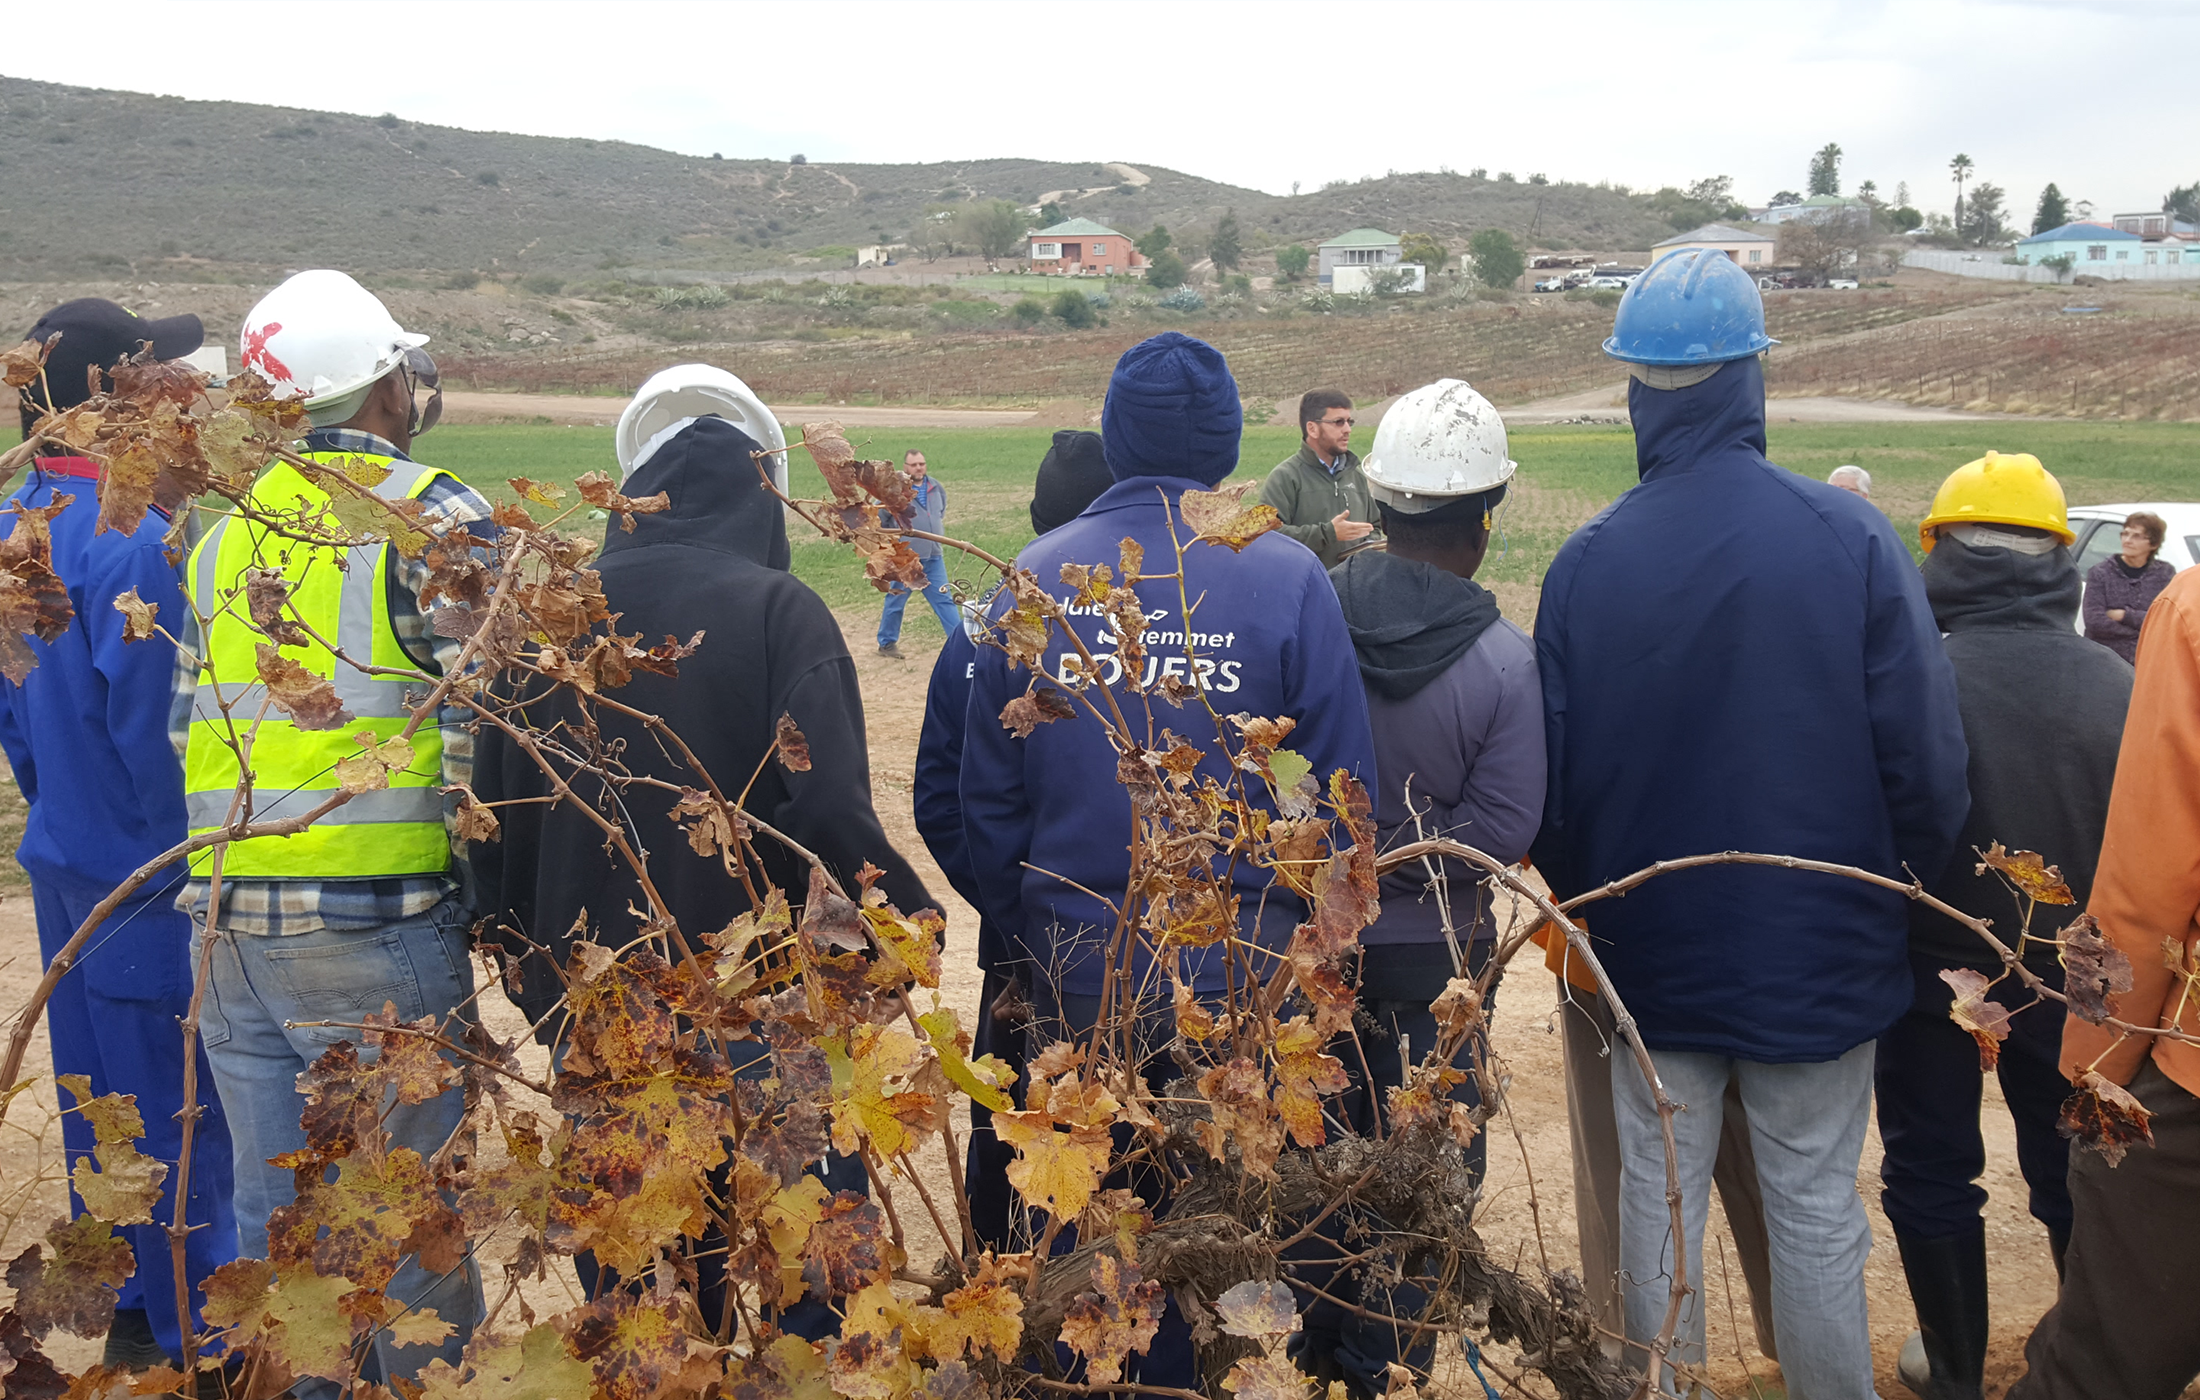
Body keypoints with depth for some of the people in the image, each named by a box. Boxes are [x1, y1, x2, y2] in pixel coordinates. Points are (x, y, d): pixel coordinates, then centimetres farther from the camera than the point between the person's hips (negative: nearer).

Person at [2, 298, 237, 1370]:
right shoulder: (134, 543, -22)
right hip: (145, 878, -9)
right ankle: (197, 1330, 16)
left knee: (100, 1090, 18)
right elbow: (153, 725, -23)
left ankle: (132, 1307, 34)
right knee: (181, 1102, 3)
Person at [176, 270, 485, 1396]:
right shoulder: (435, 514, -7)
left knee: (272, 1209, 16)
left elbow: (195, 720, 15)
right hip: (373, 927, -6)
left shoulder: (227, 533, 13)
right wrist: (493, 878, -3)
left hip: (231, 923, 6)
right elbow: (481, 722, -14)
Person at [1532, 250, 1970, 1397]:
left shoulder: (1585, 562, -10)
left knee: (1658, 1200, 15)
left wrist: (1577, 904, 13)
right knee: (1817, 1210, 13)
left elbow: (1553, 781, -4)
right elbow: (1926, 755, -11)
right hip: (1818, 953, -1)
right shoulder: (1851, 539, -14)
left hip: (1649, 954, 1)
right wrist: (1912, 881, 7)